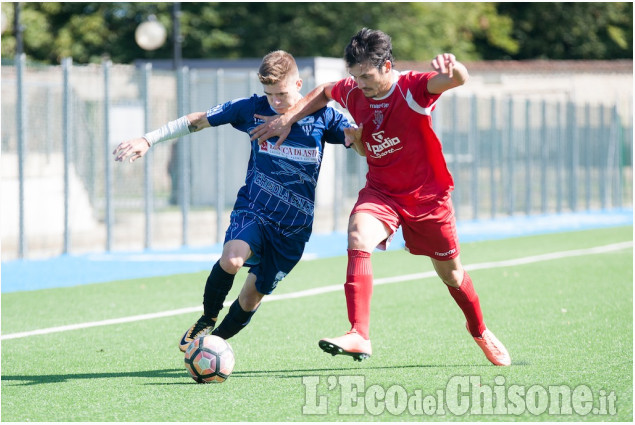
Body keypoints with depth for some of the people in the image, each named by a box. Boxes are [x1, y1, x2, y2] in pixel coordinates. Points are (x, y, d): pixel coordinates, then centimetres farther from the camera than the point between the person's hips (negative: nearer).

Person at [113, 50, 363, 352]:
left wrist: (354, 136, -24)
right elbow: (198, 121, 5)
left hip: (294, 226, 1)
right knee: (232, 258, -31)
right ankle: (206, 321, -6)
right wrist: (148, 140, 0)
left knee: (251, 297, 3)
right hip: (253, 210, -1)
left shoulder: (322, 117, -4)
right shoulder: (253, 109, -3)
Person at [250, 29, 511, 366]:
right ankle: (359, 336, -36)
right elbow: (323, 93, 17)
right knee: (358, 240, -29)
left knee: (450, 272, 13)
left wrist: (453, 69, -63)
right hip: (381, 193, 2)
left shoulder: (413, 87, -20)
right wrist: (287, 118, 4)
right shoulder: (353, 92, -6)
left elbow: (458, 80, -38)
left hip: (427, 196, -2)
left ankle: (479, 331, 44)